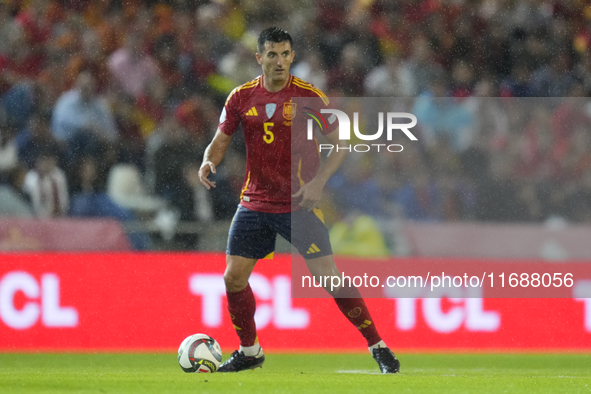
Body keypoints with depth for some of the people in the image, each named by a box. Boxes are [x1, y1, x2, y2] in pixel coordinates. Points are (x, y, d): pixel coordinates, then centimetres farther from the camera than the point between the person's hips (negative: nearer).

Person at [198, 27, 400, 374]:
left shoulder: (310, 97, -8)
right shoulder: (241, 98, 2)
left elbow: (339, 145, -5)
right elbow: (221, 140, 10)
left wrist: (318, 182, -18)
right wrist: (209, 161, -12)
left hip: (299, 203, -4)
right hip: (255, 201, 4)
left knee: (329, 276, -12)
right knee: (234, 277, 0)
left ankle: (379, 348, -2)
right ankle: (250, 352, 22)